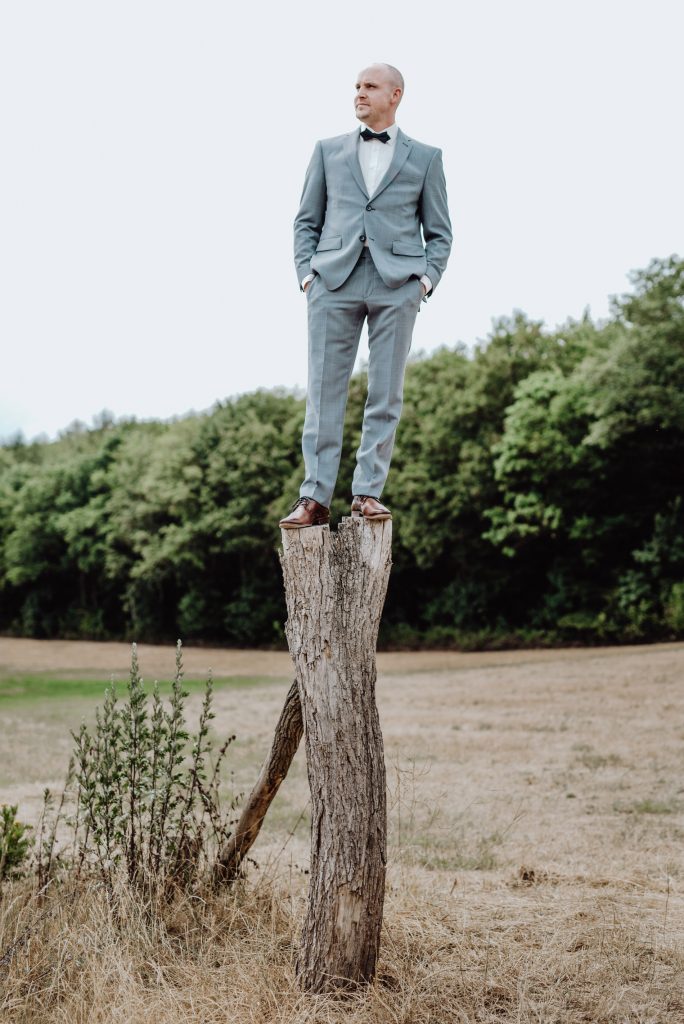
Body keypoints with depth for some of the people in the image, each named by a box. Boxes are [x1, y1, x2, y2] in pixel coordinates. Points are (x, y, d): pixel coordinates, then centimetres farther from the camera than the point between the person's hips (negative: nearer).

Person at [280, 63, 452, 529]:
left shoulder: (425, 157, 15)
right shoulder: (328, 150, 18)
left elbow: (439, 232, 13)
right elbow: (306, 221, 16)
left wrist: (427, 278, -2)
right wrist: (307, 272, 2)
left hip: (397, 282, -1)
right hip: (334, 279, 1)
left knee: (386, 393, -3)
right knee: (324, 391, -4)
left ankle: (369, 493, 3)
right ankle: (315, 498, -3)